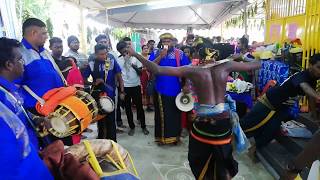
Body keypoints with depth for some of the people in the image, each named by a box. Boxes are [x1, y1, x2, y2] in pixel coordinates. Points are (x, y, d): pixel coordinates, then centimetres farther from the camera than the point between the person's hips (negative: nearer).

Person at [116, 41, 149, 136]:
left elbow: (140, 72, -4)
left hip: (136, 86, -1)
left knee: (139, 106, 6)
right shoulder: (118, 60, -1)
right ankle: (132, 127, 25)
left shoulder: (135, 57, -3)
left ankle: (143, 126, 22)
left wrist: (135, 67, -23)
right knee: (127, 108, 10)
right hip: (125, 87, 1)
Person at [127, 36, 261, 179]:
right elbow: (251, 65, 7)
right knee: (223, 157, 26)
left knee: (200, 159, 22)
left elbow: (157, 70, -16)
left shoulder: (192, 71, -13)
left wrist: (135, 54, -8)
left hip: (203, 123, -3)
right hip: (224, 121, 3)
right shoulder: (225, 65, -6)